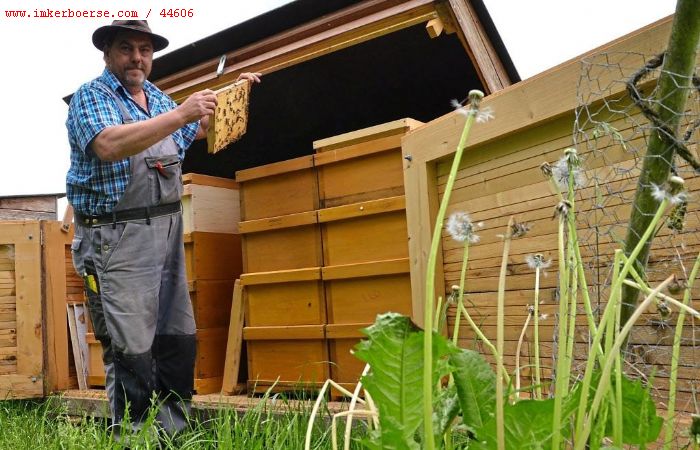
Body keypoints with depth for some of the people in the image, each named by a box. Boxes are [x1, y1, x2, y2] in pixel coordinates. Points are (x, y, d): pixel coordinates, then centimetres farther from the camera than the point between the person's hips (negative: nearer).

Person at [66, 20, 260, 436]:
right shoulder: (91, 96, -4)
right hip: (118, 237, -7)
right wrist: (181, 113, -29)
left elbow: (198, 130, 36)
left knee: (179, 339, 9)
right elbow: (110, 146, -25)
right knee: (131, 351, -9)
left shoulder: (158, 98, 17)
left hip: (168, 230, 7)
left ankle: (176, 430, 19)